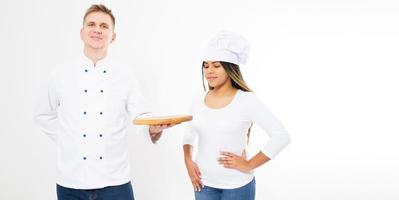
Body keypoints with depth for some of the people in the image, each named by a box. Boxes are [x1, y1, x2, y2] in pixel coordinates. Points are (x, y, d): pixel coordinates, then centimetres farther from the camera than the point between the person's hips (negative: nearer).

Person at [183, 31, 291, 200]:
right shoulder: (198, 101, 1)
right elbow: (189, 134, 17)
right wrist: (188, 161, 2)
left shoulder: (246, 101, -12)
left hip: (237, 186, -4)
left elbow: (282, 136, -15)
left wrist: (249, 165, -13)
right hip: (204, 184, 4)